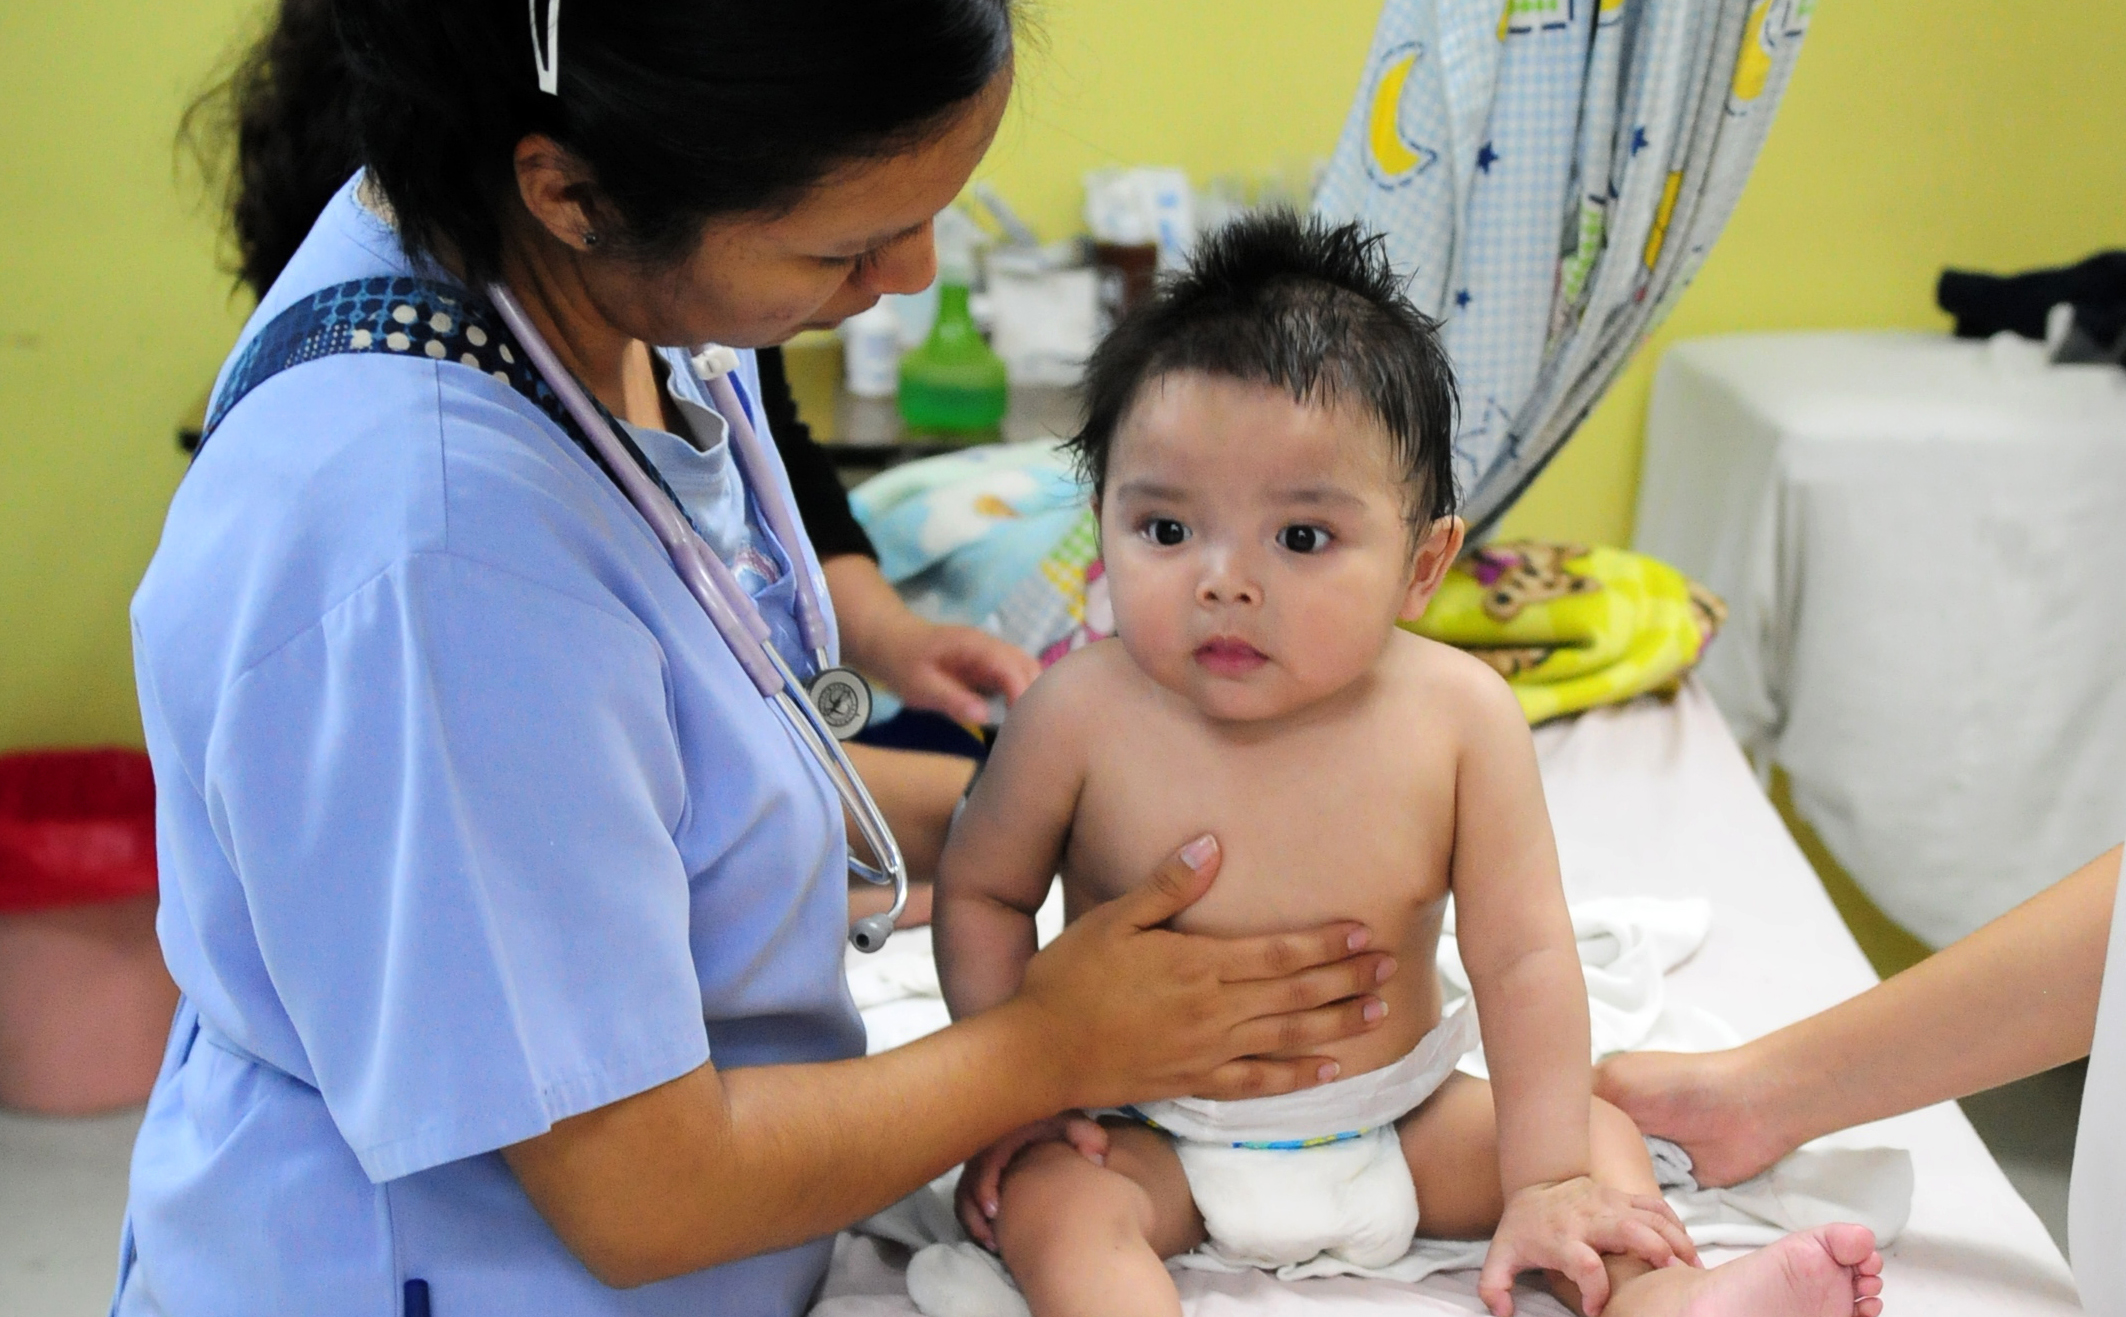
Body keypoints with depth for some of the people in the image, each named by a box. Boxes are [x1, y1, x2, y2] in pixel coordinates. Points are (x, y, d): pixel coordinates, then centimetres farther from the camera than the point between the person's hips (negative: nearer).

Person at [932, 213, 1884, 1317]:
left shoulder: (1458, 716, -17)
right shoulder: (1082, 716, -19)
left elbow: (1521, 956, -12)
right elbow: (981, 893, -3)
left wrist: (1548, 1182, -14)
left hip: (1400, 1118, 3)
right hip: (1154, 1139, -2)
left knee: (1602, 1145, -6)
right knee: (1049, 1204, -28)